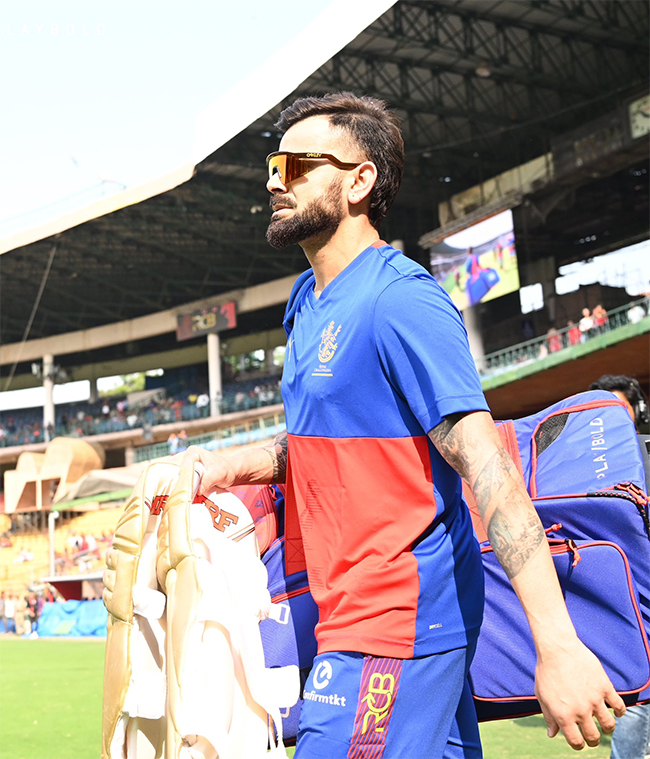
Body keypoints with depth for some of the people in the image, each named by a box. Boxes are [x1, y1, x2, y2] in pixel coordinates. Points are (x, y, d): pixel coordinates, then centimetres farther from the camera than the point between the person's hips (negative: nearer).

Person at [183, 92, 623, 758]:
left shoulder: (399, 300, -16)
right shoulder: (309, 304, 13)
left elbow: (486, 467, -23)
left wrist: (557, 648, -27)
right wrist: (235, 467, 8)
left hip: (392, 626, -9)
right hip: (346, 614, 9)